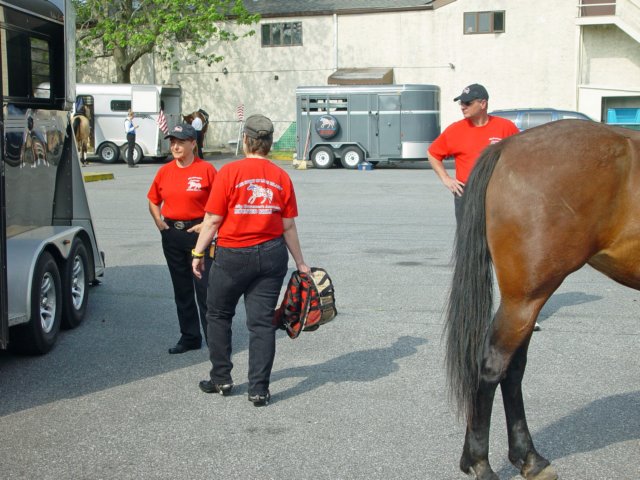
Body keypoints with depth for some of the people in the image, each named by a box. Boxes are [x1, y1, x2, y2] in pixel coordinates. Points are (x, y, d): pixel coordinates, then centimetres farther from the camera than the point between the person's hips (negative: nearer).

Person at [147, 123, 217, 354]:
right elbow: (153, 201, 20)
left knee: (205, 287, -5)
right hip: (172, 234, 6)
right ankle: (189, 337, 23)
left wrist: (207, 224, -13)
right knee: (181, 288, 12)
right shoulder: (165, 171, 7)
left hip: (197, 232, -5)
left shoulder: (206, 169, -8)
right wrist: (159, 222, 7)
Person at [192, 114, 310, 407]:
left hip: (232, 255, -3)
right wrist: (300, 263, 13)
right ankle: (259, 389, 7)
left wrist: (198, 253, 1)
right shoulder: (281, 177, 0)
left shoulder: (230, 172, -10)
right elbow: (288, 226, 3)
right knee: (262, 322, 6)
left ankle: (221, 379, 23)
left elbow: (213, 220, -10)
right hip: (272, 254, 3)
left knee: (218, 315, 17)